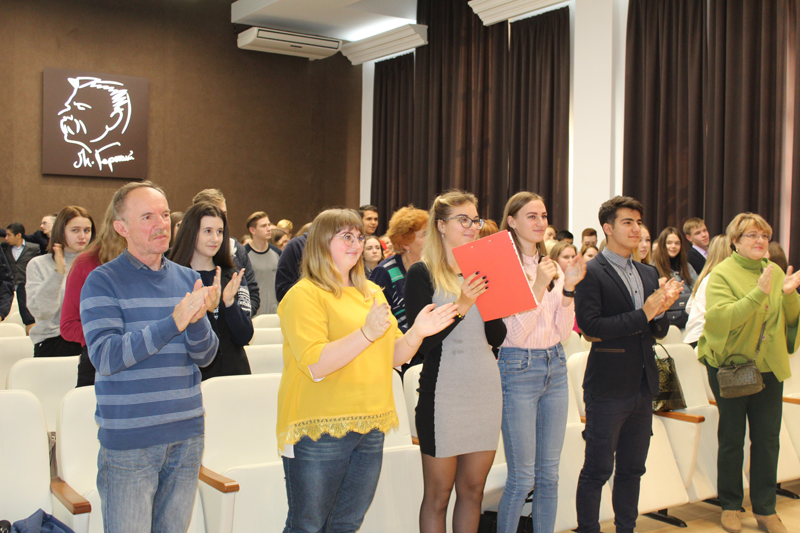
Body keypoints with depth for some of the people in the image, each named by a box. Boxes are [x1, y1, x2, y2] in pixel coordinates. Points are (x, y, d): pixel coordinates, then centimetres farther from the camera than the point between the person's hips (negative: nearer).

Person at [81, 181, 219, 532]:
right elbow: (105, 357, -18)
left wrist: (197, 319, -18)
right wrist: (174, 321, -26)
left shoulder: (188, 279, 8)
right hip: (128, 441, -4)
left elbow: (205, 357, 4)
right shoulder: (103, 282, -6)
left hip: (187, 436, 5)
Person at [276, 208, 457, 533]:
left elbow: (393, 357, 15)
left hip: (370, 429, 7)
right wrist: (367, 333, -25)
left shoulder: (372, 293, 15)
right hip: (320, 430, -6)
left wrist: (417, 333, -4)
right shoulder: (304, 295, -8)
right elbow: (315, 365, -20)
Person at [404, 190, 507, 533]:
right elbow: (422, 341, -13)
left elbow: (497, 339, 8)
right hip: (444, 388, -5)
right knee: (438, 495, 5)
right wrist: (461, 307, -23)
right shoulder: (422, 274, -5)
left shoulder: (480, 271, 11)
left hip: (486, 386, 5)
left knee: (472, 490, 14)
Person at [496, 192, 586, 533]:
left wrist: (568, 288, -7)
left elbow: (563, 332, 5)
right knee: (522, 478, -1)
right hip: (519, 368, -6)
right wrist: (539, 285, -22)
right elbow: (516, 333, -15)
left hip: (555, 367, 6)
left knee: (549, 474, 12)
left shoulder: (552, 267, 9)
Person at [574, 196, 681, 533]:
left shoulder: (649, 274, 13)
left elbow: (659, 331, 13)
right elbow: (589, 324, -20)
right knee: (598, 469, 2)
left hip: (642, 386, 7)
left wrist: (661, 310, -8)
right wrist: (643, 314, -18)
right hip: (608, 388, -7)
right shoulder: (591, 273, -9)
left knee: (632, 468, 15)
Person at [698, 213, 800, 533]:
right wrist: (758, 293, -29)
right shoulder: (722, 274, -9)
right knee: (732, 439, 8)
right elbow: (720, 317, -22)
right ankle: (730, 506, 22)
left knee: (768, 439, 6)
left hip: (769, 367, 4)